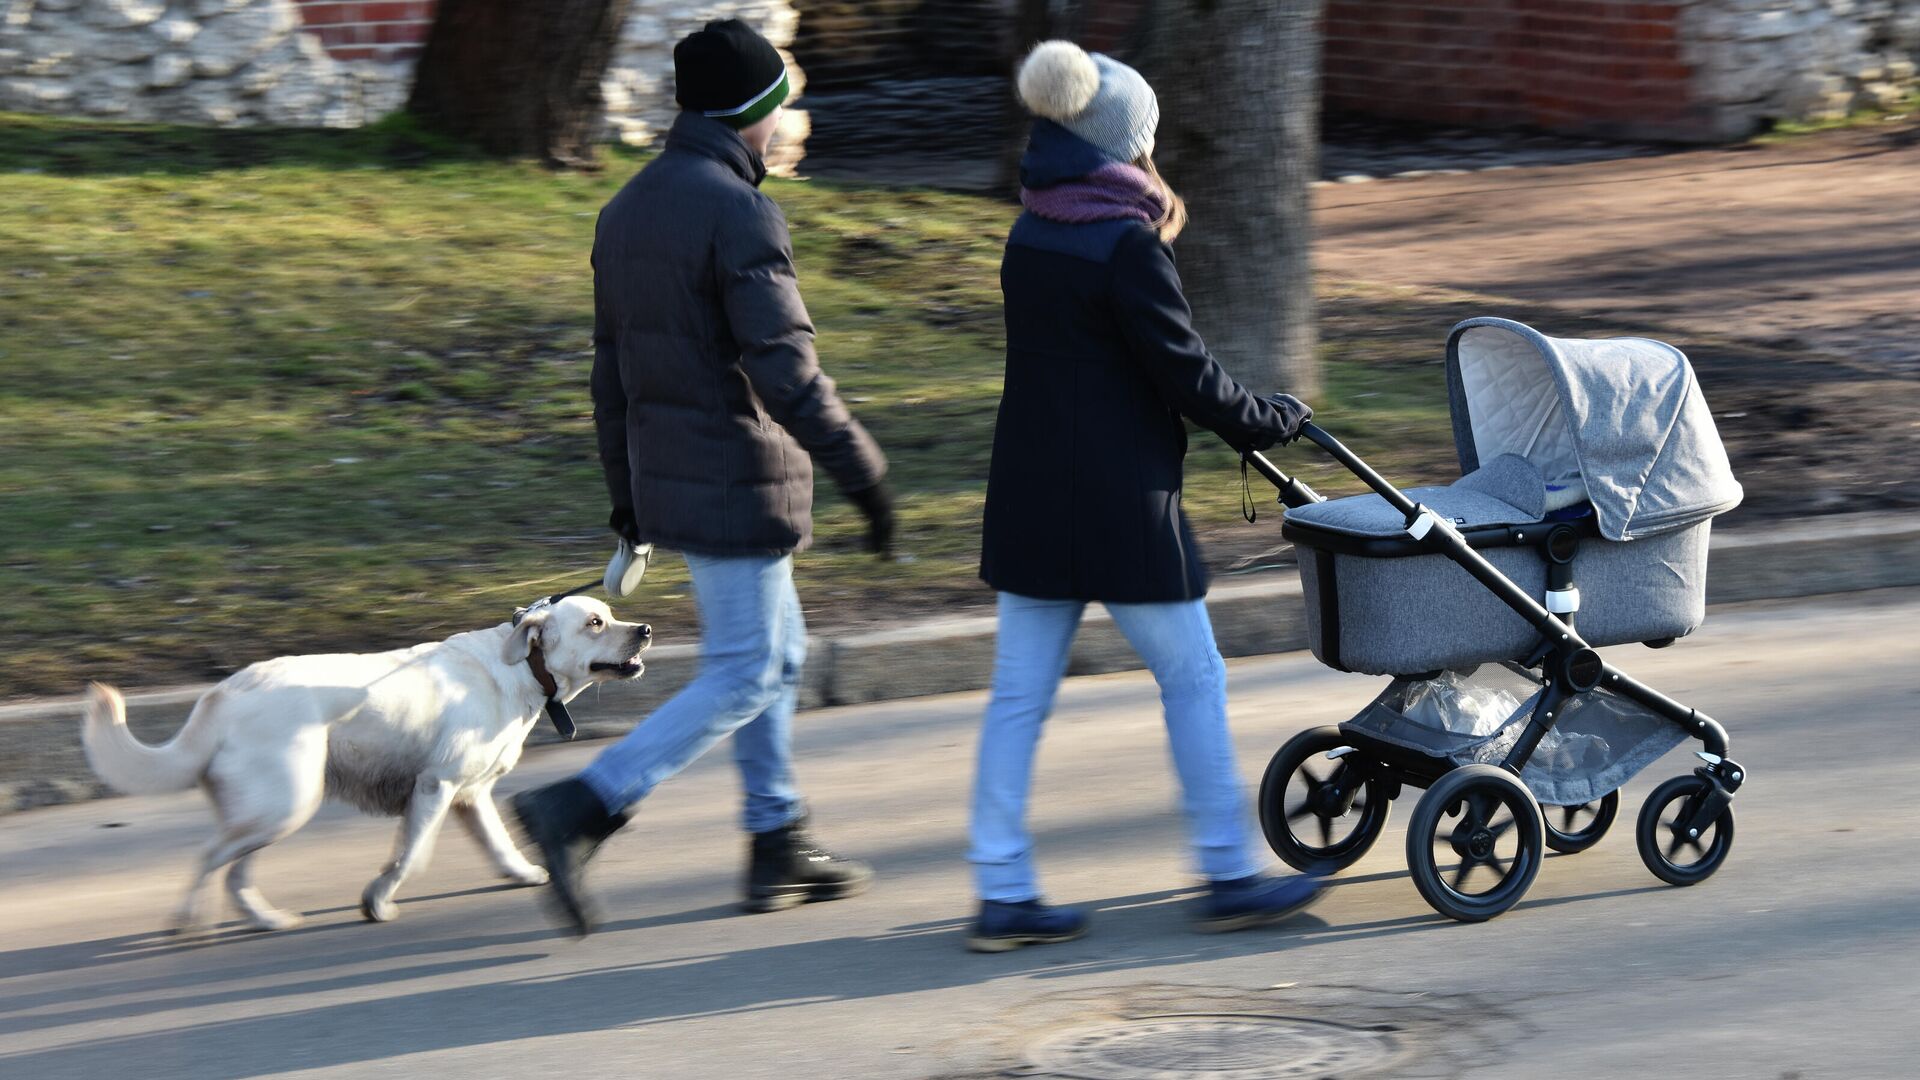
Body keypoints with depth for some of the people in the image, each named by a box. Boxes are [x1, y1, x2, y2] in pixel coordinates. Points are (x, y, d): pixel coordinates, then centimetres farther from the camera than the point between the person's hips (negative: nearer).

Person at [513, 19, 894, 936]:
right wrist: (861, 474, -20)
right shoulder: (738, 215, -19)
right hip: (741, 487, -9)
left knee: (777, 652, 19)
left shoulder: (627, 210, 9)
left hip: (671, 481, 9)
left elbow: (612, 370, 14)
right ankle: (582, 808, -13)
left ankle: (778, 845, 23)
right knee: (741, 679, -3)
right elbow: (785, 371, -24)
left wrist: (626, 491, 21)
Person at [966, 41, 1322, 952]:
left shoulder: (1030, 236, 9)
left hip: (1028, 492, 8)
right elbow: (1185, 375, -13)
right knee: (1192, 678, 7)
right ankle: (1228, 877, 14)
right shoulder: (1125, 243, -15)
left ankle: (1002, 894, 7)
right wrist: (1274, 421, 2)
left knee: (1019, 693, 7)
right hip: (1119, 501, -7)